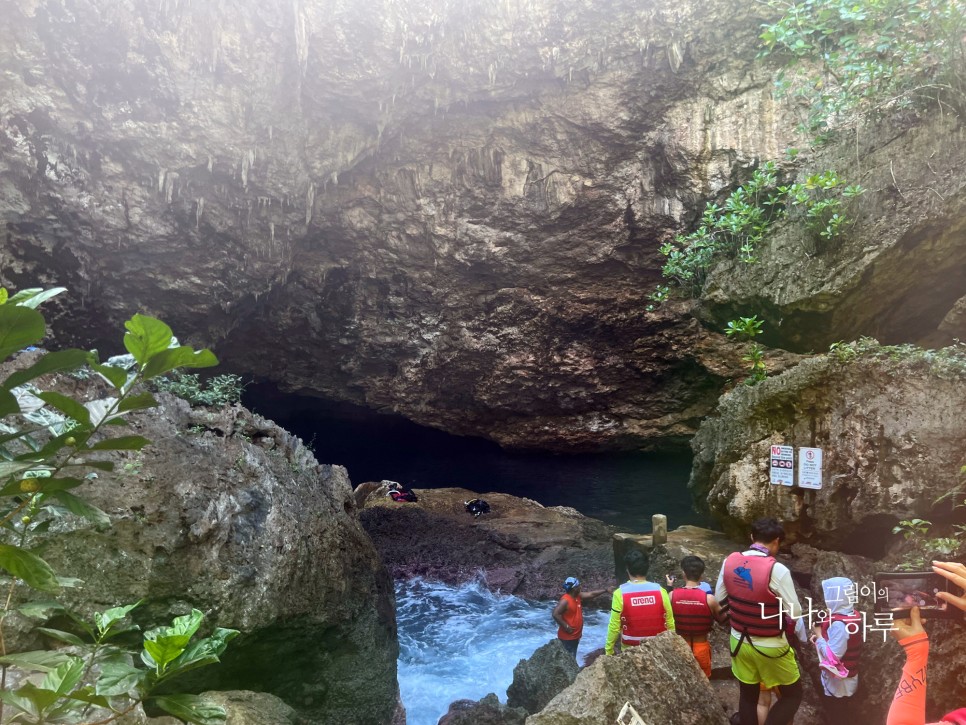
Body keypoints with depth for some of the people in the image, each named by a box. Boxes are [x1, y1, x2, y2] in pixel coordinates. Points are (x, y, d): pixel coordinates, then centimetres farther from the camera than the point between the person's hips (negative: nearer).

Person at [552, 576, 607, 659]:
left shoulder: (578, 596, 4)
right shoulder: (565, 600, -23)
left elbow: (591, 594, 13)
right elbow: (555, 614, -29)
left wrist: (605, 590, 11)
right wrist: (566, 626, -24)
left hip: (575, 636, 9)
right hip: (567, 637, -9)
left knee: (572, 659, 20)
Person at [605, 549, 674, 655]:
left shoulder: (620, 594, -16)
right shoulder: (660, 591, -11)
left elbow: (614, 626, -11)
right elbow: (670, 624, -2)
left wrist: (608, 650, 1)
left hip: (630, 650, -2)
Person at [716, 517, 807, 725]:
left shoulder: (730, 561, -7)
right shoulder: (776, 569, -25)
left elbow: (720, 599, 4)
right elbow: (795, 612, -18)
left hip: (739, 641, 5)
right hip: (770, 646, -5)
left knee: (747, 695, 20)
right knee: (793, 694, 15)